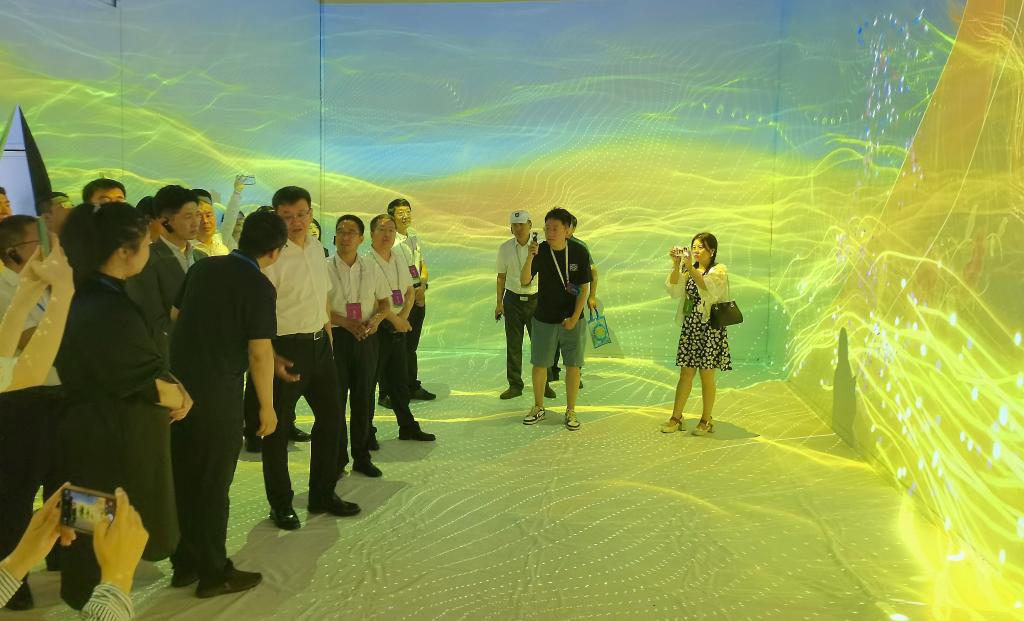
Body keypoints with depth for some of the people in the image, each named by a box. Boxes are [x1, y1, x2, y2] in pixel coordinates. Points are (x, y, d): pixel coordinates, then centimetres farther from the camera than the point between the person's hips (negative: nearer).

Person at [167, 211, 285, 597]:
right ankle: (214, 573, 18)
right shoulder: (259, 288, -14)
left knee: (182, 479, 16)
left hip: (177, 386, 7)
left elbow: (174, 314, 18)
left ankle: (184, 564, 30)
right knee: (212, 485, 6)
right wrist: (267, 405, -7)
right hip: (217, 395, -6)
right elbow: (259, 352, -16)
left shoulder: (202, 268, 6)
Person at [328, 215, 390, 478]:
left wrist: (376, 319, -8)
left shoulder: (371, 269, 7)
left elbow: (385, 302, 13)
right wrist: (347, 323, -18)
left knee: (363, 399, 10)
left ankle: (362, 457, 22)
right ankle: (337, 459, 15)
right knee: (335, 399, 2)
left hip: (366, 338, 3)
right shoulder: (325, 268, -4)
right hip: (336, 337, -3)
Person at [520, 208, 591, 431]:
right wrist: (530, 257, -31)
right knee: (539, 364, 8)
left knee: (573, 365, 4)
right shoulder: (540, 251, -8)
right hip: (544, 319, 1)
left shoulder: (580, 253, -9)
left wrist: (574, 318, -10)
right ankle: (538, 408, 25)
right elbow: (524, 281, -17)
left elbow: (584, 288, -5)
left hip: (572, 320, -1)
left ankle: (571, 411, 18)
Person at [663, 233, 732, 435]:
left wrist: (690, 267, -29)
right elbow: (674, 291, -3)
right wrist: (676, 266, -14)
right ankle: (676, 418, 12)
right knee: (685, 373, 7)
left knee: (706, 376, 2)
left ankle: (706, 420, 14)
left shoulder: (719, 270, -3)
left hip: (710, 328, -5)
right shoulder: (688, 271, 12)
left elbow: (708, 289, -23)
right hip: (689, 327, 5)